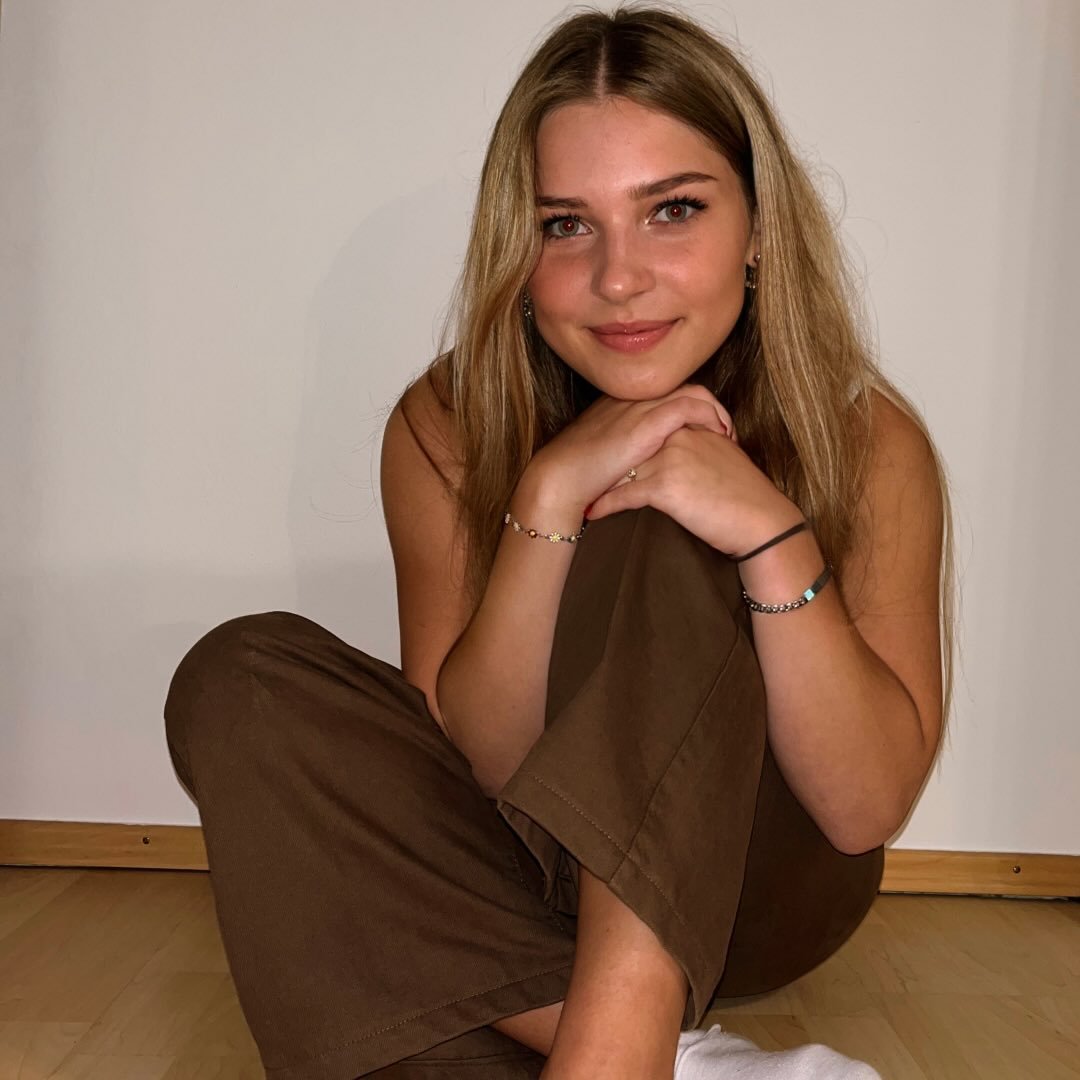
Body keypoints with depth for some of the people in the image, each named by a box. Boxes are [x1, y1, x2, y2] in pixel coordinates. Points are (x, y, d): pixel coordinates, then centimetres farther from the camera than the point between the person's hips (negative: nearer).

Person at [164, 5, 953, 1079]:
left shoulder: (868, 443, -13)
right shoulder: (446, 429, -11)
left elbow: (866, 808, -18)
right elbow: (473, 759, -17)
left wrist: (772, 535, -32)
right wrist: (550, 495, -30)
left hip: (758, 884, -2)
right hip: (531, 878, 2)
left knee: (655, 537, -28)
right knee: (237, 678, -23)